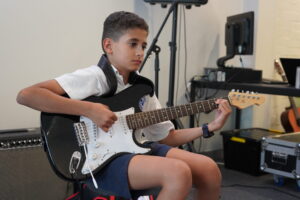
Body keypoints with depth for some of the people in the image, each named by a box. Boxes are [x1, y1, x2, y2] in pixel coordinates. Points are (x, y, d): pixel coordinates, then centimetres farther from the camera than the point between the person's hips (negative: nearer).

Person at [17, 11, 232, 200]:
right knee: (178, 172, -29)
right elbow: (26, 95, -22)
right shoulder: (94, 77, -12)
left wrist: (210, 127, 2)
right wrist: (89, 109, -25)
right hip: (101, 159, -7)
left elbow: (167, 136, 14)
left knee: (210, 170, -8)